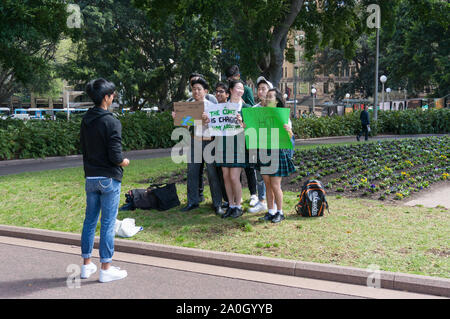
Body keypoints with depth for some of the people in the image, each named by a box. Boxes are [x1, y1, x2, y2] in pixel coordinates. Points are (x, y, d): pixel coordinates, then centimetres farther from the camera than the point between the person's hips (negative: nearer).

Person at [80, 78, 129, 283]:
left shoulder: (85, 120, 6)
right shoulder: (111, 122, -16)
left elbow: (84, 148, 12)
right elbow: (115, 156, -19)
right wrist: (124, 162, 0)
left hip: (90, 178, 7)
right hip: (109, 178, -7)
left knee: (90, 220, 14)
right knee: (108, 223, 0)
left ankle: (87, 265, 22)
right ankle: (106, 269, 6)